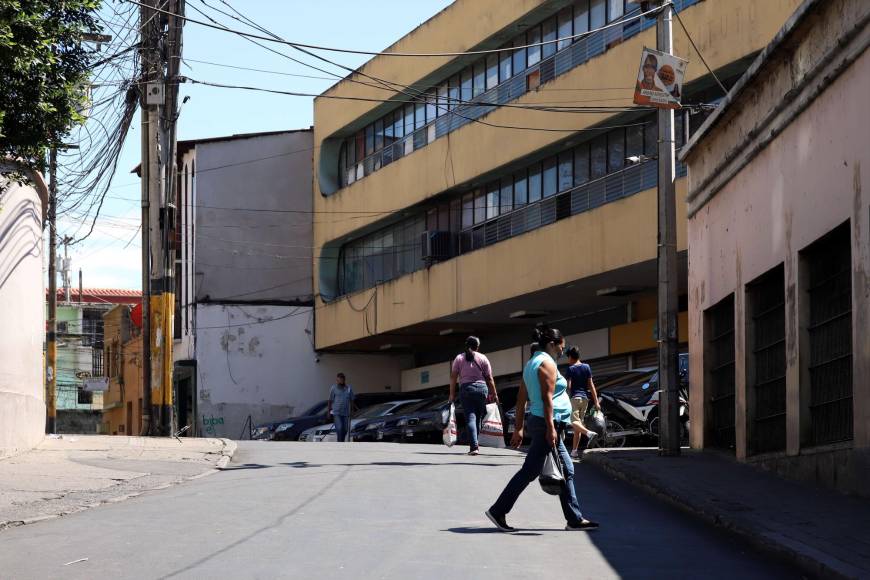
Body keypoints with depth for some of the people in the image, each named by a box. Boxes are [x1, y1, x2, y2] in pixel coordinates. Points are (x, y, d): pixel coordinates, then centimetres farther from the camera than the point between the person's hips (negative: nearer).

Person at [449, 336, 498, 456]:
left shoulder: (459, 358, 7)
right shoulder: (483, 358, 5)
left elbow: (453, 377, 2)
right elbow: (489, 378, 3)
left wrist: (452, 394, 5)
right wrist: (494, 394, 8)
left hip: (465, 389, 0)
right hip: (481, 388, 0)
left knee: (470, 418, -4)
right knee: (478, 417, 13)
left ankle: (474, 446, -17)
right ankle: (474, 444, 20)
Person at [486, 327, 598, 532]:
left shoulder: (532, 363, 18)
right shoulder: (547, 363, -10)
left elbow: (521, 399, 18)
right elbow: (547, 398, -19)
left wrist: (519, 428, 18)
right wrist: (551, 429, -23)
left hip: (538, 422, 10)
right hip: (546, 422, -10)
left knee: (566, 470, 10)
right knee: (530, 471, -7)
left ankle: (575, 519, 10)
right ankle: (498, 511, -4)